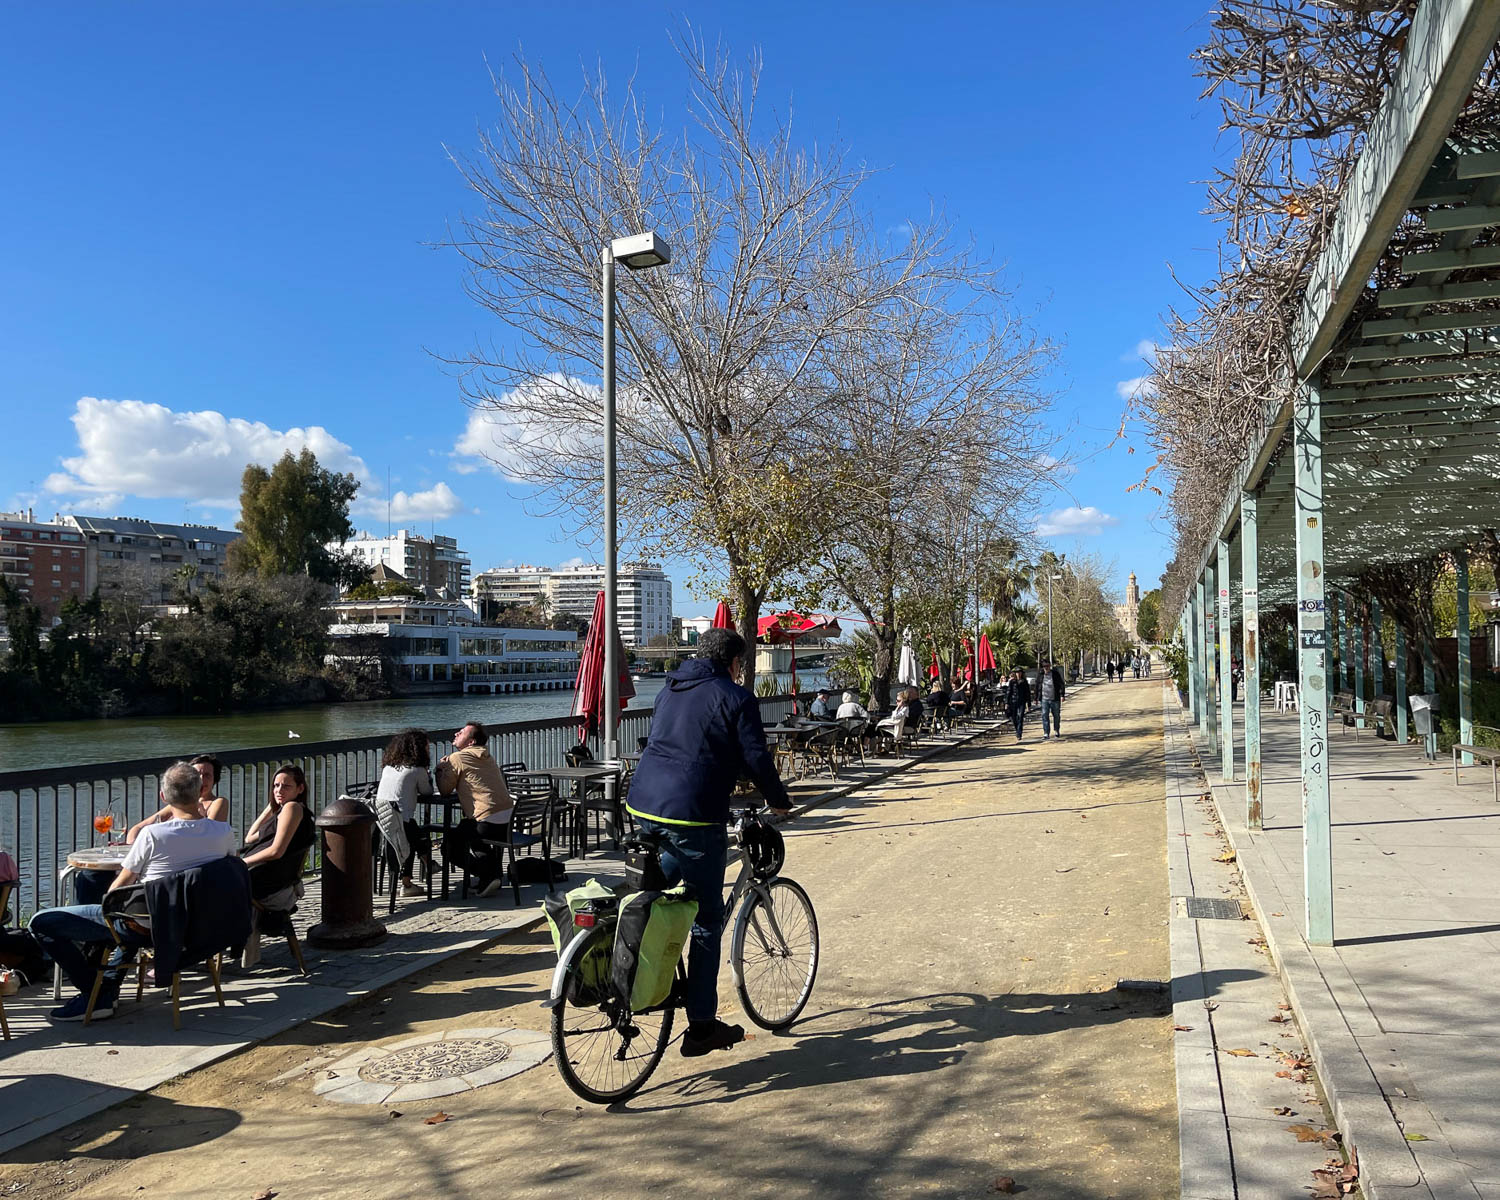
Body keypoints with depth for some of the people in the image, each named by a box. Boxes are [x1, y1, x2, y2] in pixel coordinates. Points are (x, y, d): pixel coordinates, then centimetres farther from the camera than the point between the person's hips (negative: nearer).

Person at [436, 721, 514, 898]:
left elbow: (444, 790, 1)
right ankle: (495, 872, 19)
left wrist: (440, 769, 18)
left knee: (450, 847, 11)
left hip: (488, 822, -8)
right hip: (509, 820, 8)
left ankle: (489, 874, -7)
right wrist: (447, 768, 19)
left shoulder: (457, 758, -4)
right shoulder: (487, 758, 19)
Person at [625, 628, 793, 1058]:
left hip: (643, 804, 7)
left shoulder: (670, 690, 18)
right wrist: (779, 801, 10)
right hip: (693, 815, -7)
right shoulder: (736, 698, -4)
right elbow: (756, 758, -6)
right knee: (707, 921, 4)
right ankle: (701, 1027, 10)